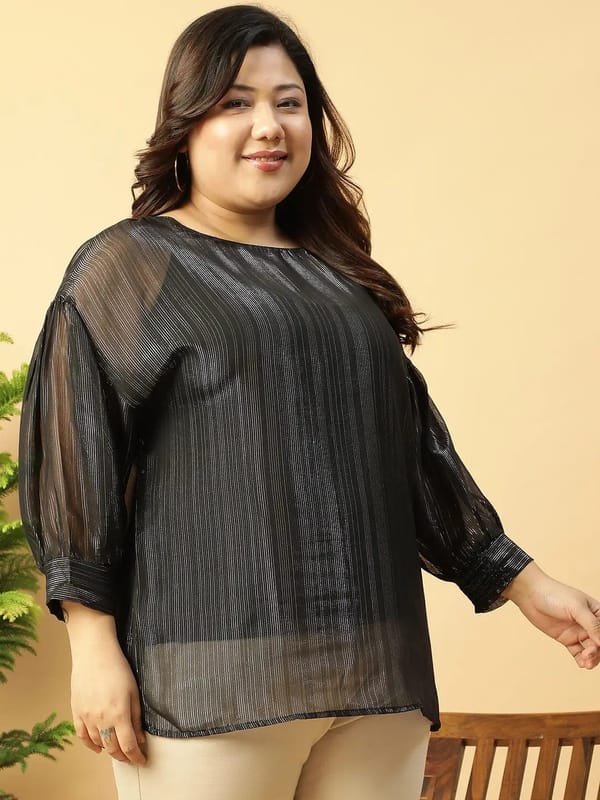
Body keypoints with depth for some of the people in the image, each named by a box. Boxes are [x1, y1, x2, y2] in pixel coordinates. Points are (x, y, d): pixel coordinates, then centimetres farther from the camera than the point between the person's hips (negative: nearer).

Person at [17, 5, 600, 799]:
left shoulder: (341, 278, 18)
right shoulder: (127, 266, 3)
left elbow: (420, 454, 20)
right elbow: (76, 465, -2)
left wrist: (522, 581, 17)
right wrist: (94, 648, -9)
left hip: (376, 676, 5)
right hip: (211, 678, -4)